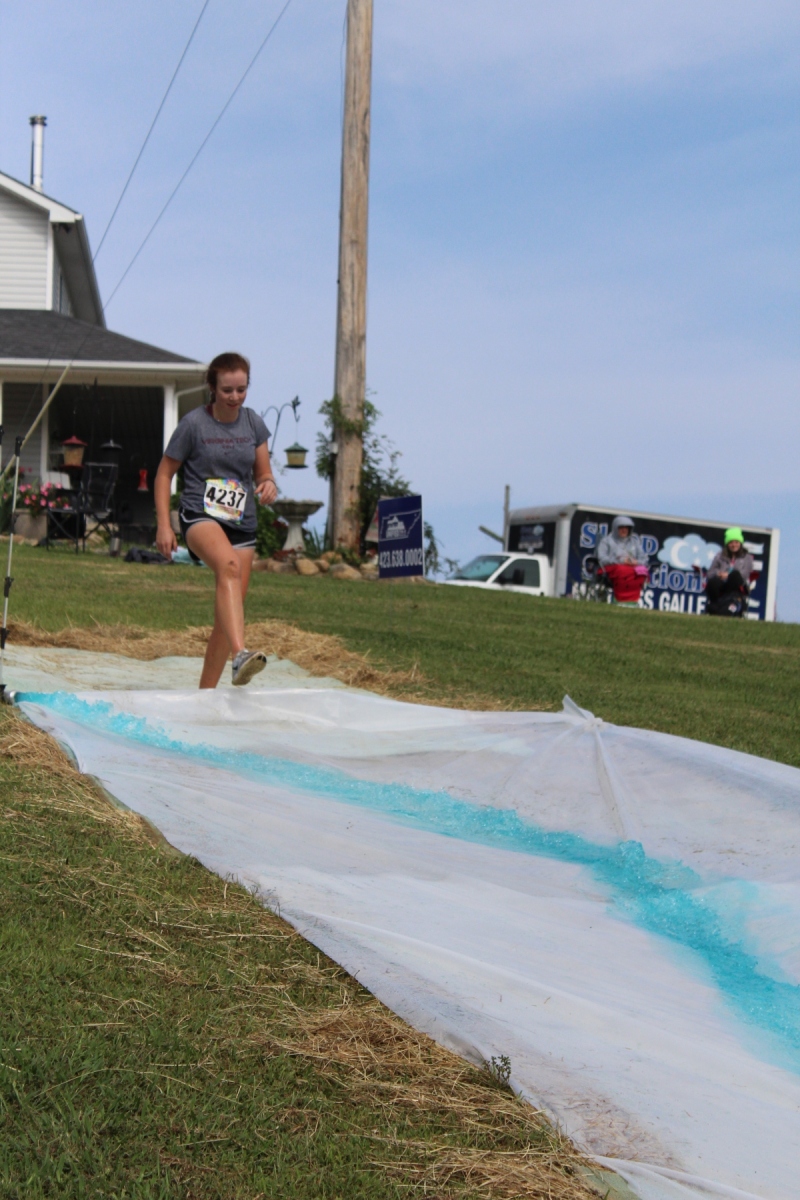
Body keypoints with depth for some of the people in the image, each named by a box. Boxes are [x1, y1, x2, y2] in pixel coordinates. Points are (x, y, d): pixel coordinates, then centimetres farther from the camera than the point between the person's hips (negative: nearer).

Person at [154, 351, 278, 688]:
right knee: (229, 566, -37)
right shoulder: (193, 423, -4)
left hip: (242, 524, 5)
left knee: (229, 612, 5)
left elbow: (263, 472, 15)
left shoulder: (254, 424, 8)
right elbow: (164, 473, 2)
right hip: (200, 517, -5)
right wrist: (164, 524, -7)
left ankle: (206, 692, 18)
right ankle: (240, 655, -54)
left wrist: (268, 484, -10)